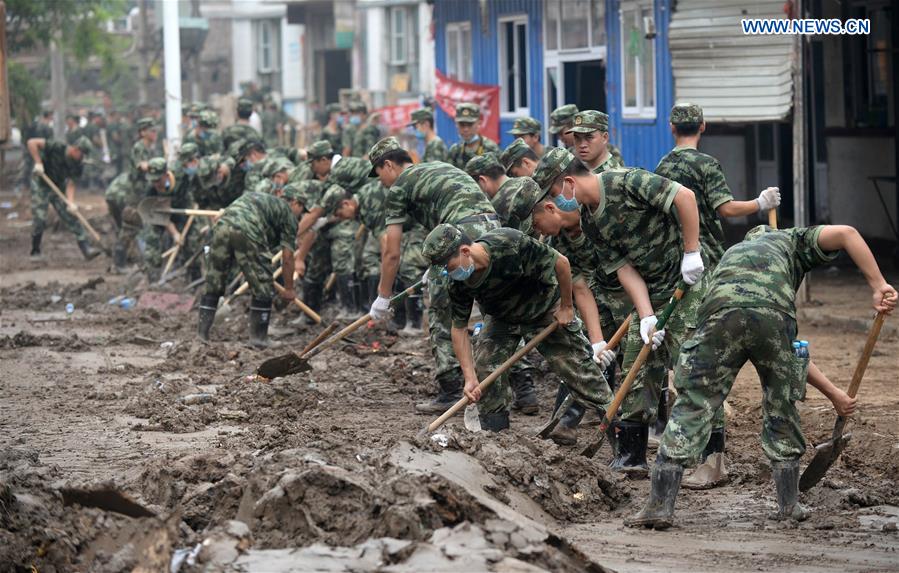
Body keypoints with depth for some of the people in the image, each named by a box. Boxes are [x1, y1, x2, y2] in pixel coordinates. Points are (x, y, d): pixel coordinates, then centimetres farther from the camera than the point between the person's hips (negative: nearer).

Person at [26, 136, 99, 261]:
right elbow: (32, 143, -25)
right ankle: (35, 252, 8)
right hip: (41, 185, -4)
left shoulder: (78, 165, -11)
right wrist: (38, 162, -30)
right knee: (39, 218, -9)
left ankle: (86, 249, -6)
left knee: (71, 217, -3)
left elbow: (71, 184, -13)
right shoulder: (56, 148, -24)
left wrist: (71, 202, -29)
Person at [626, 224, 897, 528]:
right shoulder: (790, 240, 38)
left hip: (720, 315, 2)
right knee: (781, 409, 18)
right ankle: (789, 505, 26)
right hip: (773, 314, -2)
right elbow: (845, 234, 17)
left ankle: (659, 505, 1)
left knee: (692, 407, 6)